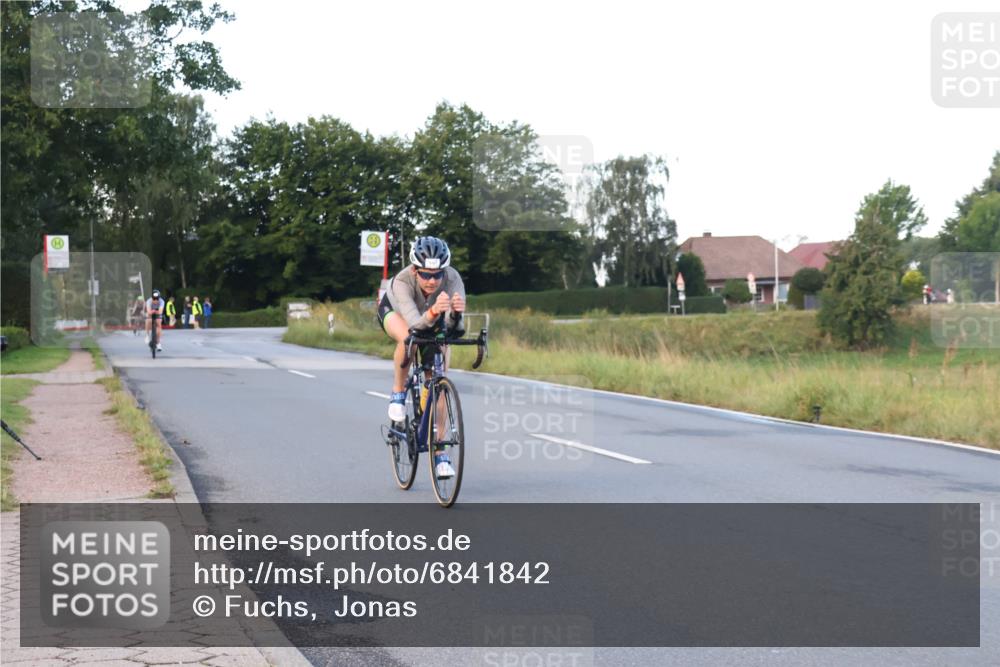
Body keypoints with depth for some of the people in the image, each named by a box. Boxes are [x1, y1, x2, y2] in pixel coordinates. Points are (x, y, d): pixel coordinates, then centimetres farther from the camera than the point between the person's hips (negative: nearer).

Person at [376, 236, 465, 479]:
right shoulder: (402, 281, -42)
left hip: (434, 320, 2)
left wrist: (455, 314, -69)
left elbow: (453, 326, -47)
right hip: (395, 311, -2)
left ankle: (439, 452, -1)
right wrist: (433, 312, -74)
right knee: (408, 338, -38)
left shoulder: (453, 279, -38)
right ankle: (398, 393, -12)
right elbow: (415, 323, -54)